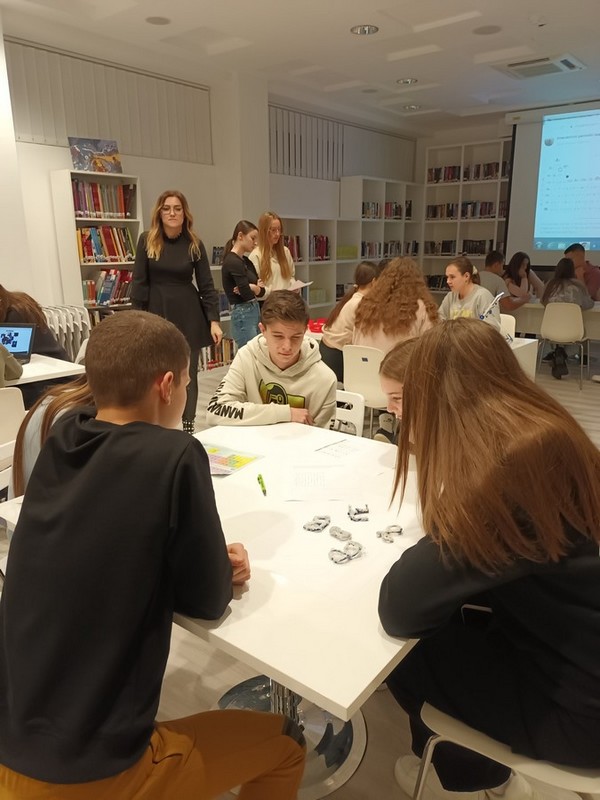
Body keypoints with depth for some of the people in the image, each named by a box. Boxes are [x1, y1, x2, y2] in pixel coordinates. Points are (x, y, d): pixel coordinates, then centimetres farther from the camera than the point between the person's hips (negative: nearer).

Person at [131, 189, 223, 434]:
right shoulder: (147, 240, 0)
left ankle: (188, 425, 19)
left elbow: (206, 285, 1)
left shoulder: (194, 244, 0)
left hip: (188, 315, 1)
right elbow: (139, 282, 0)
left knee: (187, 374, 7)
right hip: (156, 313, 0)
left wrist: (214, 321, -7)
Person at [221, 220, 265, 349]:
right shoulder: (233, 262, -14)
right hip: (243, 315, -9)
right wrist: (255, 287, 0)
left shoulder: (246, 261, 13)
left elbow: (262, 291, 9)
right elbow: (247, 294, -20)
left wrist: (250, 287, -10)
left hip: (255, 311, 9)